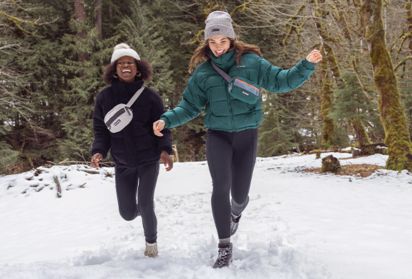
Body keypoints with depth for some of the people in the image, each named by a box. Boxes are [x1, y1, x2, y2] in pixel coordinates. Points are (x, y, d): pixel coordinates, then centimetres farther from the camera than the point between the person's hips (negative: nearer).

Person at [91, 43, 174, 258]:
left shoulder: (149, 95, -7)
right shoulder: (105, 97, -3)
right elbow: (100, 129, 1)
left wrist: (165, 149, -20)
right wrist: (99, 151, -16)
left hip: (149, 159, -2)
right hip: (122, 162, 2)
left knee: (145, 205, -7)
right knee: (127, 213, 7)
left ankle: (151, 242, 24)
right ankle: (142, 209, 47)